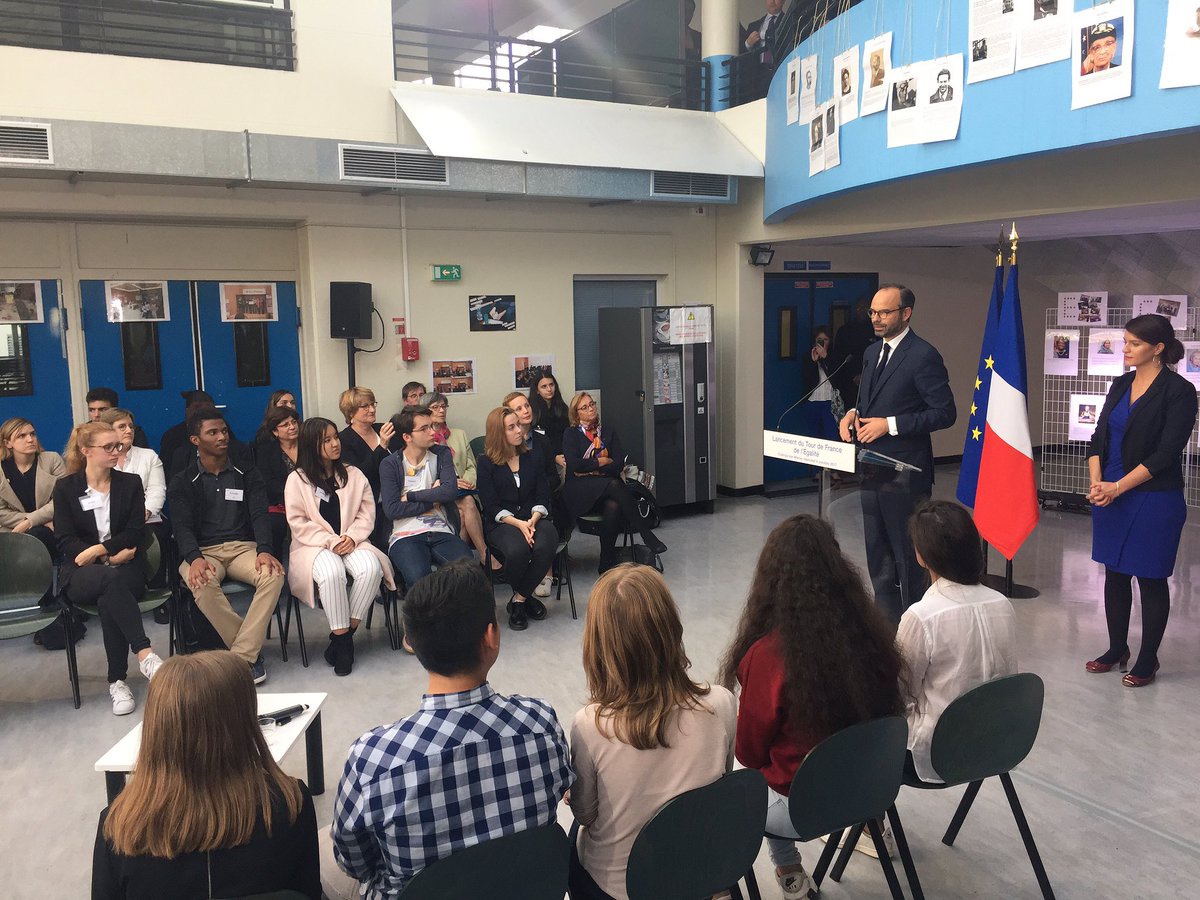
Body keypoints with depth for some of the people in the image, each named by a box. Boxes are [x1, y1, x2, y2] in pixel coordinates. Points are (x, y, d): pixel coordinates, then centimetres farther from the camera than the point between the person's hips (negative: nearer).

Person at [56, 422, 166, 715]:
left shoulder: (130, 483, 9)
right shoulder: (65, 487, 6)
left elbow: (135, 532, 0)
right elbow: (65, 540, -2)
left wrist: (98, 550, -15)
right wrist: (112, 557, -14)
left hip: (125, 567, 1)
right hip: (81, 574, -1)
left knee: (108, 599, -35)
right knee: (111, 579, -38)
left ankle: (117, 681, -28)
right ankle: (145, 655, -44)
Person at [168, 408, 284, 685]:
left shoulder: (247, 475, 13)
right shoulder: (182, 483, 9)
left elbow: (260, 515, 1)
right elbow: (182, 526, -3)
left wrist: (264, 550, -21)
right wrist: (195, 558, -26)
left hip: (243, 547, 1)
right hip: (203, 550, -1)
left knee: (274, 574, -32)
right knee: (202, 584, -37)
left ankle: (241, 657, -27)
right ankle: (251, 650, -19)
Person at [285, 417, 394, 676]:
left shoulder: (353, 475, 12)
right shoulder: (297, 479, 2)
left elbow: (367, 513, 8)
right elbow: (298, 522, -4)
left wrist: (352, 537, -11)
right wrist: (330, 541, -15)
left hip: (350, 542, 3)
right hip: (314, 545, -3)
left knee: (371, 568, -31)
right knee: (332, 573, -37)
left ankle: (346, 632, -17)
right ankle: (342, 639, -22)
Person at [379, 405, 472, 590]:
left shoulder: (441, 454, 13)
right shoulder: (390, 465, 5)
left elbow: (450, 492, -5)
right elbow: (391, 509, -7)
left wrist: (410, 496, -3)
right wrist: (433, 498, -2)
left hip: (441, 532, 2)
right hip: (406, 534, -2)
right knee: (418, 578, -34)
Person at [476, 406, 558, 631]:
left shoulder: (531, 458, 14)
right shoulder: (486, 463, 4)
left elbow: (543, 497, 8)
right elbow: (491, 506, -4)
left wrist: (533, 520, -13)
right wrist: (518, 523, -18)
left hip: (534, 518, 3)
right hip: (501, 523, -3)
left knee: (545, 545, -33)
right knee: (518, 549, -36)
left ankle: (519, 599, -11)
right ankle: (525, 595, -4)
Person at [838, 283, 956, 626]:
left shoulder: (923, 356, -12)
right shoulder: (872, 352, 13)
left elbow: (944, 413, -15)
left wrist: (890, 424, -19)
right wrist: (854, 413, 1)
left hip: (904, 475, -8)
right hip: (872, 470, 8)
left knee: (909, 557, 2)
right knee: (878, 559, 16)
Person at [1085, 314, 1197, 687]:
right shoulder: (1121, 385, 9)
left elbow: (1166, 453, -16)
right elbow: (1099, 437, 8)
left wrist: (1118, 487, -18)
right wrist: (1096, 482, -7)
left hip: (1154, 499, -6)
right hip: (1111, 495, 6)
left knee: (1150, 579, 5)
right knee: (1114, 574, 14)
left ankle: (1147, 661, 19)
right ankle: (1117, 649, 29)